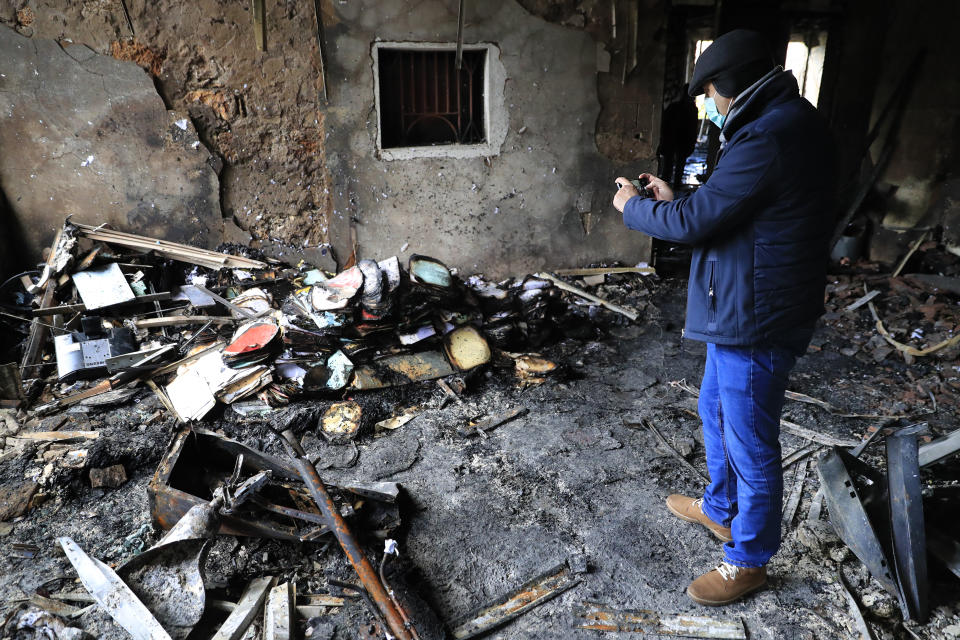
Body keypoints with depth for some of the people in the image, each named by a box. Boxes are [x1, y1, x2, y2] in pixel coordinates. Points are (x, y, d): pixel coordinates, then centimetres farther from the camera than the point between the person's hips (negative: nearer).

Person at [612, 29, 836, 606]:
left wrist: (634, 206, -4)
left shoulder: (769, 138, -24)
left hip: (756, 321, -11)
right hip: (739, 312, 11)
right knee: (716, 411, 25)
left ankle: (749, 560, 25)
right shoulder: (787, 124, 10)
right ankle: (720, 508, 47)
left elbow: (694, 222, -21)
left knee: (750, 444, 5)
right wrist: (672, 198, 11)